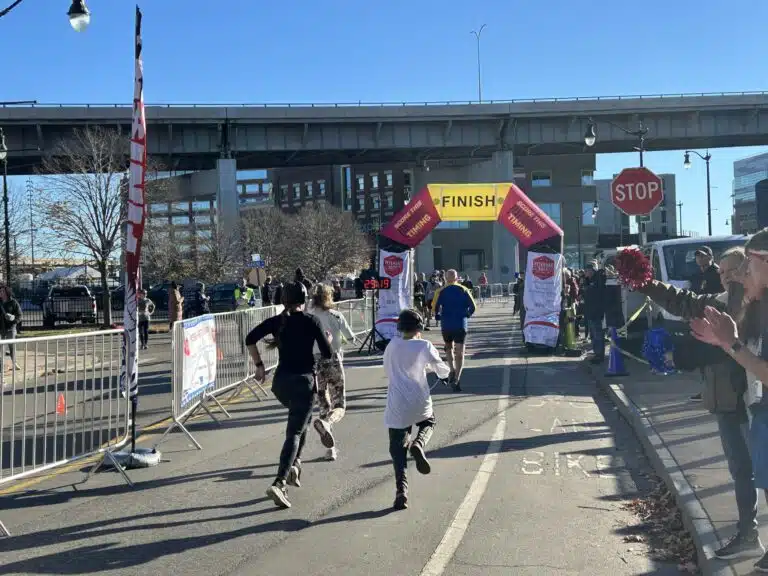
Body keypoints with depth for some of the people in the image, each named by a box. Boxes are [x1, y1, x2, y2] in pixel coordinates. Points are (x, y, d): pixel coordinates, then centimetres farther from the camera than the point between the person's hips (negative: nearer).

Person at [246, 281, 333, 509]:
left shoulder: (276, 321, 4)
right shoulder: (311, 322, -5)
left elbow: (250, 339, -4)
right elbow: (327, 354, -6)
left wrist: (259, 365, 3)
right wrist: (327, 340, 15)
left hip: (281, 380, 5)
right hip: (304, 380, -5)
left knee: (302, 419, 30)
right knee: (294, 432, -6)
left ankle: (294, 464, 20)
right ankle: (279, 483, -20)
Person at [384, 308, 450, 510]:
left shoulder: (392, 345, 4)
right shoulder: (424, 346, -3)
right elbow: (443, 372, 6)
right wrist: (428, 365, 28)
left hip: (396, 406, 1)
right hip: (420, 404, -1)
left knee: (398, 449, 9)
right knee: (429, 422, 32)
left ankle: (401, 490, -6)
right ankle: (418, 444, 0)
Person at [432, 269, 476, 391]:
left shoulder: (441, 291, 0)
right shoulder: (464, 290, 4)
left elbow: (435, 308, -9)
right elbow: (472, 307, -2)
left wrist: (439, 317, 9)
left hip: (446, 325, 0)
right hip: (461, 325, 0)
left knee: (449, 347, 23)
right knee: (459, 352, 0)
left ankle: (452, 370, 5)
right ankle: (457, 379, -12)